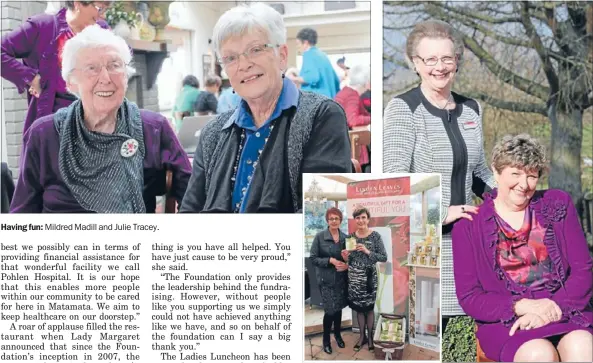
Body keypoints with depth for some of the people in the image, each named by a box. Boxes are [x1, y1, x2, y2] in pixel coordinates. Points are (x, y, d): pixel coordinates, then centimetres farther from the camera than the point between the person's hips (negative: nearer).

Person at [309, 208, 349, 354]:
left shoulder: (345, 237, 1)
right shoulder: (320, 237, -8)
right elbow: (313, 258, -8)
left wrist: (347, 264, -13)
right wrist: (330, 260, -19)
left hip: (342, 279, 4)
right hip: (326, 280, -3)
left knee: (339, 308, 15)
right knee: (330, 310, -4)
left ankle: (338, 334, 36)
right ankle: (326, 339, 16)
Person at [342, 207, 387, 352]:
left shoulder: (375, 236, -8)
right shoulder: (351, 236, 3)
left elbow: (384, 257, -9)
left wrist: (367, 252, -20)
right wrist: (346, 257, -11)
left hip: (369, 277, -3)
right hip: (354, 277, 4)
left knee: (369, 307, 6)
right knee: (358, 307, 12)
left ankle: (370, 337, 21)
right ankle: (362, 336, 26)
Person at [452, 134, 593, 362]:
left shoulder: (558, 205, 12)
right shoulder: (469, 227, 5)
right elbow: (469, 296, 1)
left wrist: (555, 308, -12)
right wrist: (522, 306, -16)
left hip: (565, 311, 2)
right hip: (505, 322, -1)